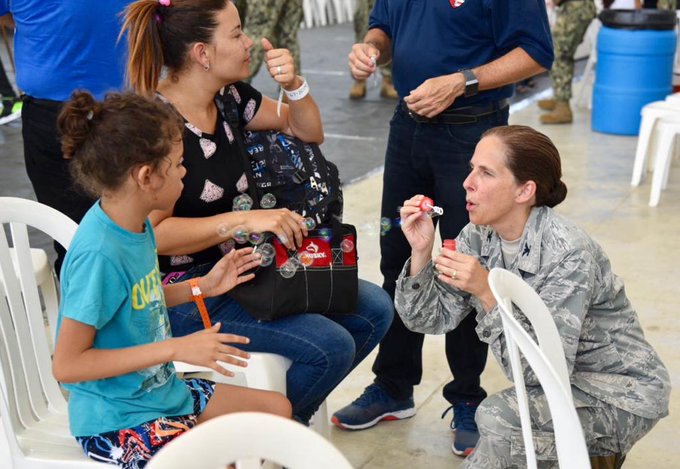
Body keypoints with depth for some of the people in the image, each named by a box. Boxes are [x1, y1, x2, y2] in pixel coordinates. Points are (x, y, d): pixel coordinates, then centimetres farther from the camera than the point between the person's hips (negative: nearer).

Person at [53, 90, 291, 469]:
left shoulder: (138, 224, -1)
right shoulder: (99, 253, -27)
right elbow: (66, 364, -25)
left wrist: (203, 286, 5)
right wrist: (176, 349, -26)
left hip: (161, 391, 9)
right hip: (117, 421, -9)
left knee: (277, 408, 15)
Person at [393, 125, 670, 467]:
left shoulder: (568, 254, -28)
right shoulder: (478, 237, -7)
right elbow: (431, 319, -6)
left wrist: (486, 292, -36)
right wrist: (421, 251, -20)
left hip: (620, 393, -8)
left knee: (499, 416, -28)